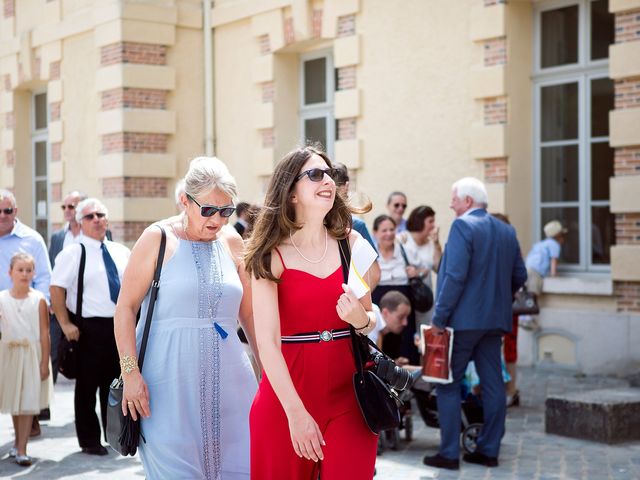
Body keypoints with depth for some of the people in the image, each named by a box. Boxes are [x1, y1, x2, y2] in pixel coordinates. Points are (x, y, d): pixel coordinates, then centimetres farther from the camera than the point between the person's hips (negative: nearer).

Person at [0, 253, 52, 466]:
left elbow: (44, 333, -4)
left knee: (28, 403, -4)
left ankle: (21, 450, -1)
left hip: (32, 354, -2)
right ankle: (18, 441, 32)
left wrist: (45, 362, -7)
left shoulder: (38, 300, -4)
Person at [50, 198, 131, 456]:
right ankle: (89, 440, 14)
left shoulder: (121, 251, 10)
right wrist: (65, 324, -16)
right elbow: (57, 289, -11)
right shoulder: (73, 253, -6)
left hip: (121, 325, 5)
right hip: (89, 328, -5)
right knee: (87, 385, 3)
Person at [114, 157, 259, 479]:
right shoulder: (158, 238, -2)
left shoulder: (232, 241, 10)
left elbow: (249, 312, 16)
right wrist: (130, 373, -12)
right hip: (169, 378, -4)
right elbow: (126, 307, -4)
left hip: (226, 376, 4)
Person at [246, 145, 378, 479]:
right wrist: (296, 412, -21)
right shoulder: (270, 255, -6)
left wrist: (362, 320, -10)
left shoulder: (352, 243, 4)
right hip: (287, 393, -2)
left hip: (349, 392, 2)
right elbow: (267, 340, -14)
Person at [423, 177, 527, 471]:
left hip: (463, 319, -7)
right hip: (495, 320, 7)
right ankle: (489, 450, 15)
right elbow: (519, 276, 13)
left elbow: (455, 276, -19)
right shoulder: (506, 231, 11)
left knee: (448, 384, 1)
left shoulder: (463, 226, -12)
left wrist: (439, 318, -15)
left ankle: (449, 454, 1)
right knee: (493, 384, 10)